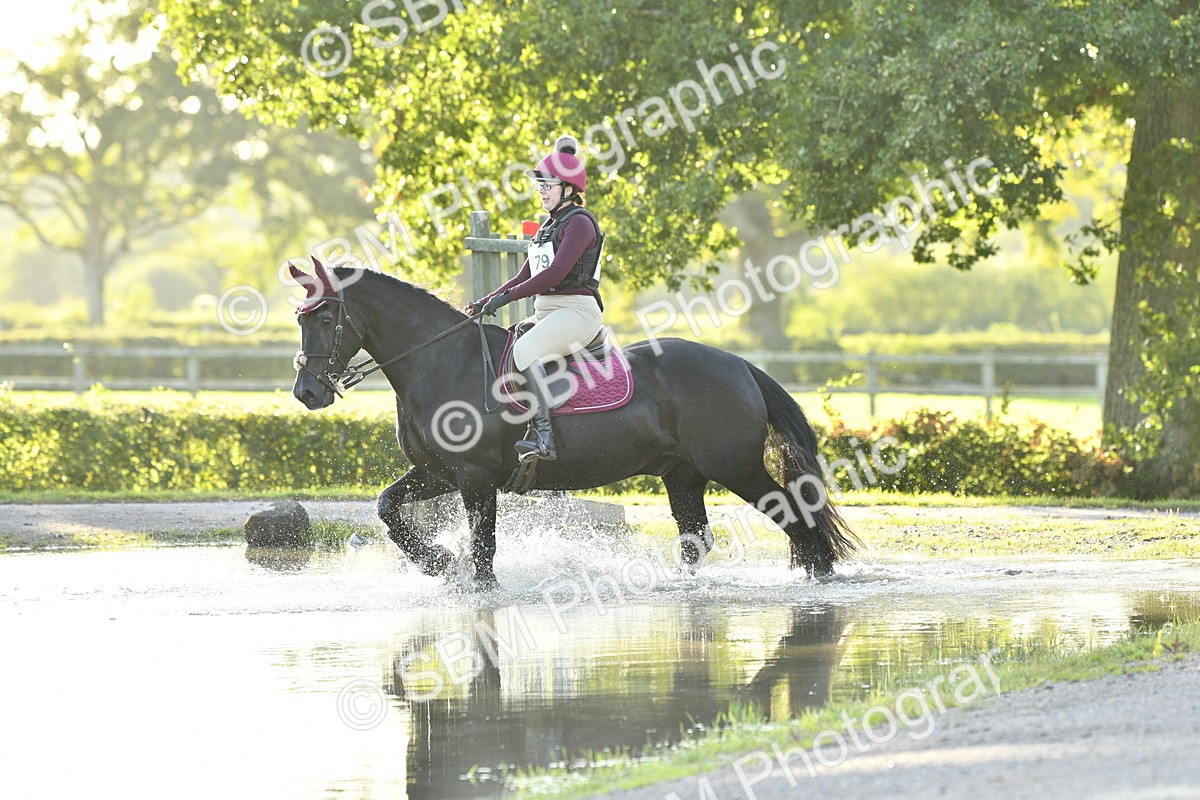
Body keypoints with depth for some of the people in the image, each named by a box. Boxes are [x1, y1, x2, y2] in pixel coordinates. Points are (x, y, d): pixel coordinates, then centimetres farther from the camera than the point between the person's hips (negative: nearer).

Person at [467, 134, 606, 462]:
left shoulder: (579, 223, -9)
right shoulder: (548, 227, 21)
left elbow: (555, 273, -20)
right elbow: (524, 277, 21)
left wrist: (507, 297, -21)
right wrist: (486, 302, 7)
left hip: (576, 310, -10)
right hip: (545, 311, 10)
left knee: (524, 349, -34)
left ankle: (543, 434, -39)